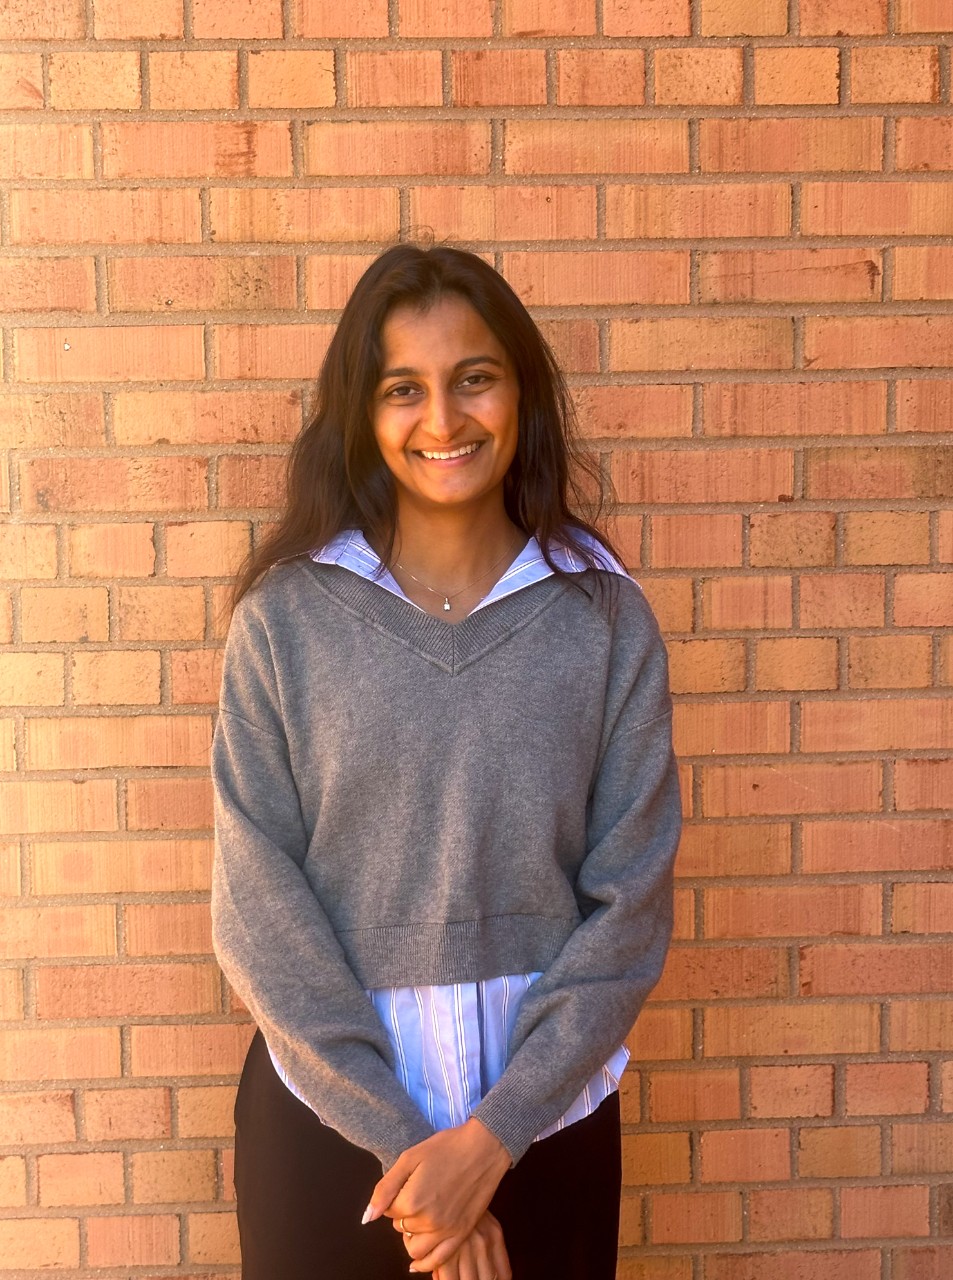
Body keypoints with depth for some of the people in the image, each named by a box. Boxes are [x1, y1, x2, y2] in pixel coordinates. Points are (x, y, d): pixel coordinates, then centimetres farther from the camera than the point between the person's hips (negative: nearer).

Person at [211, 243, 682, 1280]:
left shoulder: (605, 617, -6)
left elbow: (630, 898, -6)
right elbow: (258, 902, -9)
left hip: (548, 1117, 1)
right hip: (326, 1112, 0)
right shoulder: (285, 617, -8)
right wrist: (402, 1143, -11)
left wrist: (492, 1134, -11)